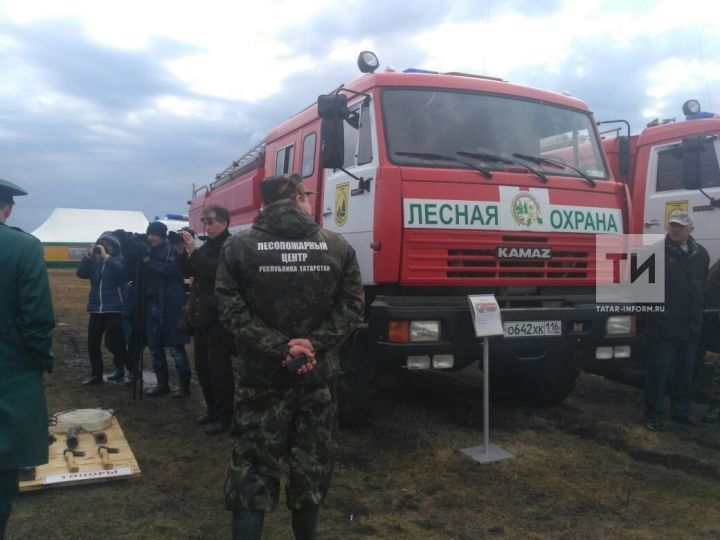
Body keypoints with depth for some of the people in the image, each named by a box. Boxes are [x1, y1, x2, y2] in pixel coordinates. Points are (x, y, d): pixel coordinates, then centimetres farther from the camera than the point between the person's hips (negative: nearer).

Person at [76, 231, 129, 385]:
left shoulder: (120, 258, -4)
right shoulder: (95, 260, 10)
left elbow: (122, 270, -25)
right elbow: (81, 273, 0)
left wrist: (106, 256, -24)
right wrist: (88, 255, -11)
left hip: (115, 308, -6)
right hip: (96, 308, 6)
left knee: (111, 341, -11)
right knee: (92, 343, 7)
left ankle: (121, 366, 15)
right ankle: (96, 374, 20)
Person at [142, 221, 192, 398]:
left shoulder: (172, 250, -6)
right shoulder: (149, 252, 14)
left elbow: (171, 269, -23)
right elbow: (142, 274, 17)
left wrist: (149, 263, -13)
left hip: (169, 305, -7)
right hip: (151, 304, 7)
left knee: (175, 346, -3)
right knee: (155, 347, 12)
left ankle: (184, 385, 5)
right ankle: (162, 383, 23)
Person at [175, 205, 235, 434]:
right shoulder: (207, 246, 15)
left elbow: (215, 271, -24)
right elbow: (187, 271, 14)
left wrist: (193, 250, -22)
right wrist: (181, 251, -1)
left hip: (220, 316, -8)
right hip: (202, 314, 8)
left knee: (219, 368, -4)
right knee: (203, 367, 13)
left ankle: (225, 417, 5)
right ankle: (213, 409, 26)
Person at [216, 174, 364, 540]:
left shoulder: (238, 247, -1)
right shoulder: (338, 247, 1)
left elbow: (233, 312, -10)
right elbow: (350, 308, -6)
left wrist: (279, 348, -12)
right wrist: (312, 344, -11)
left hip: (262, 377, -1)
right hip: (319, 377, 2)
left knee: (253, 469, 6)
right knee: (312, 465, 16)